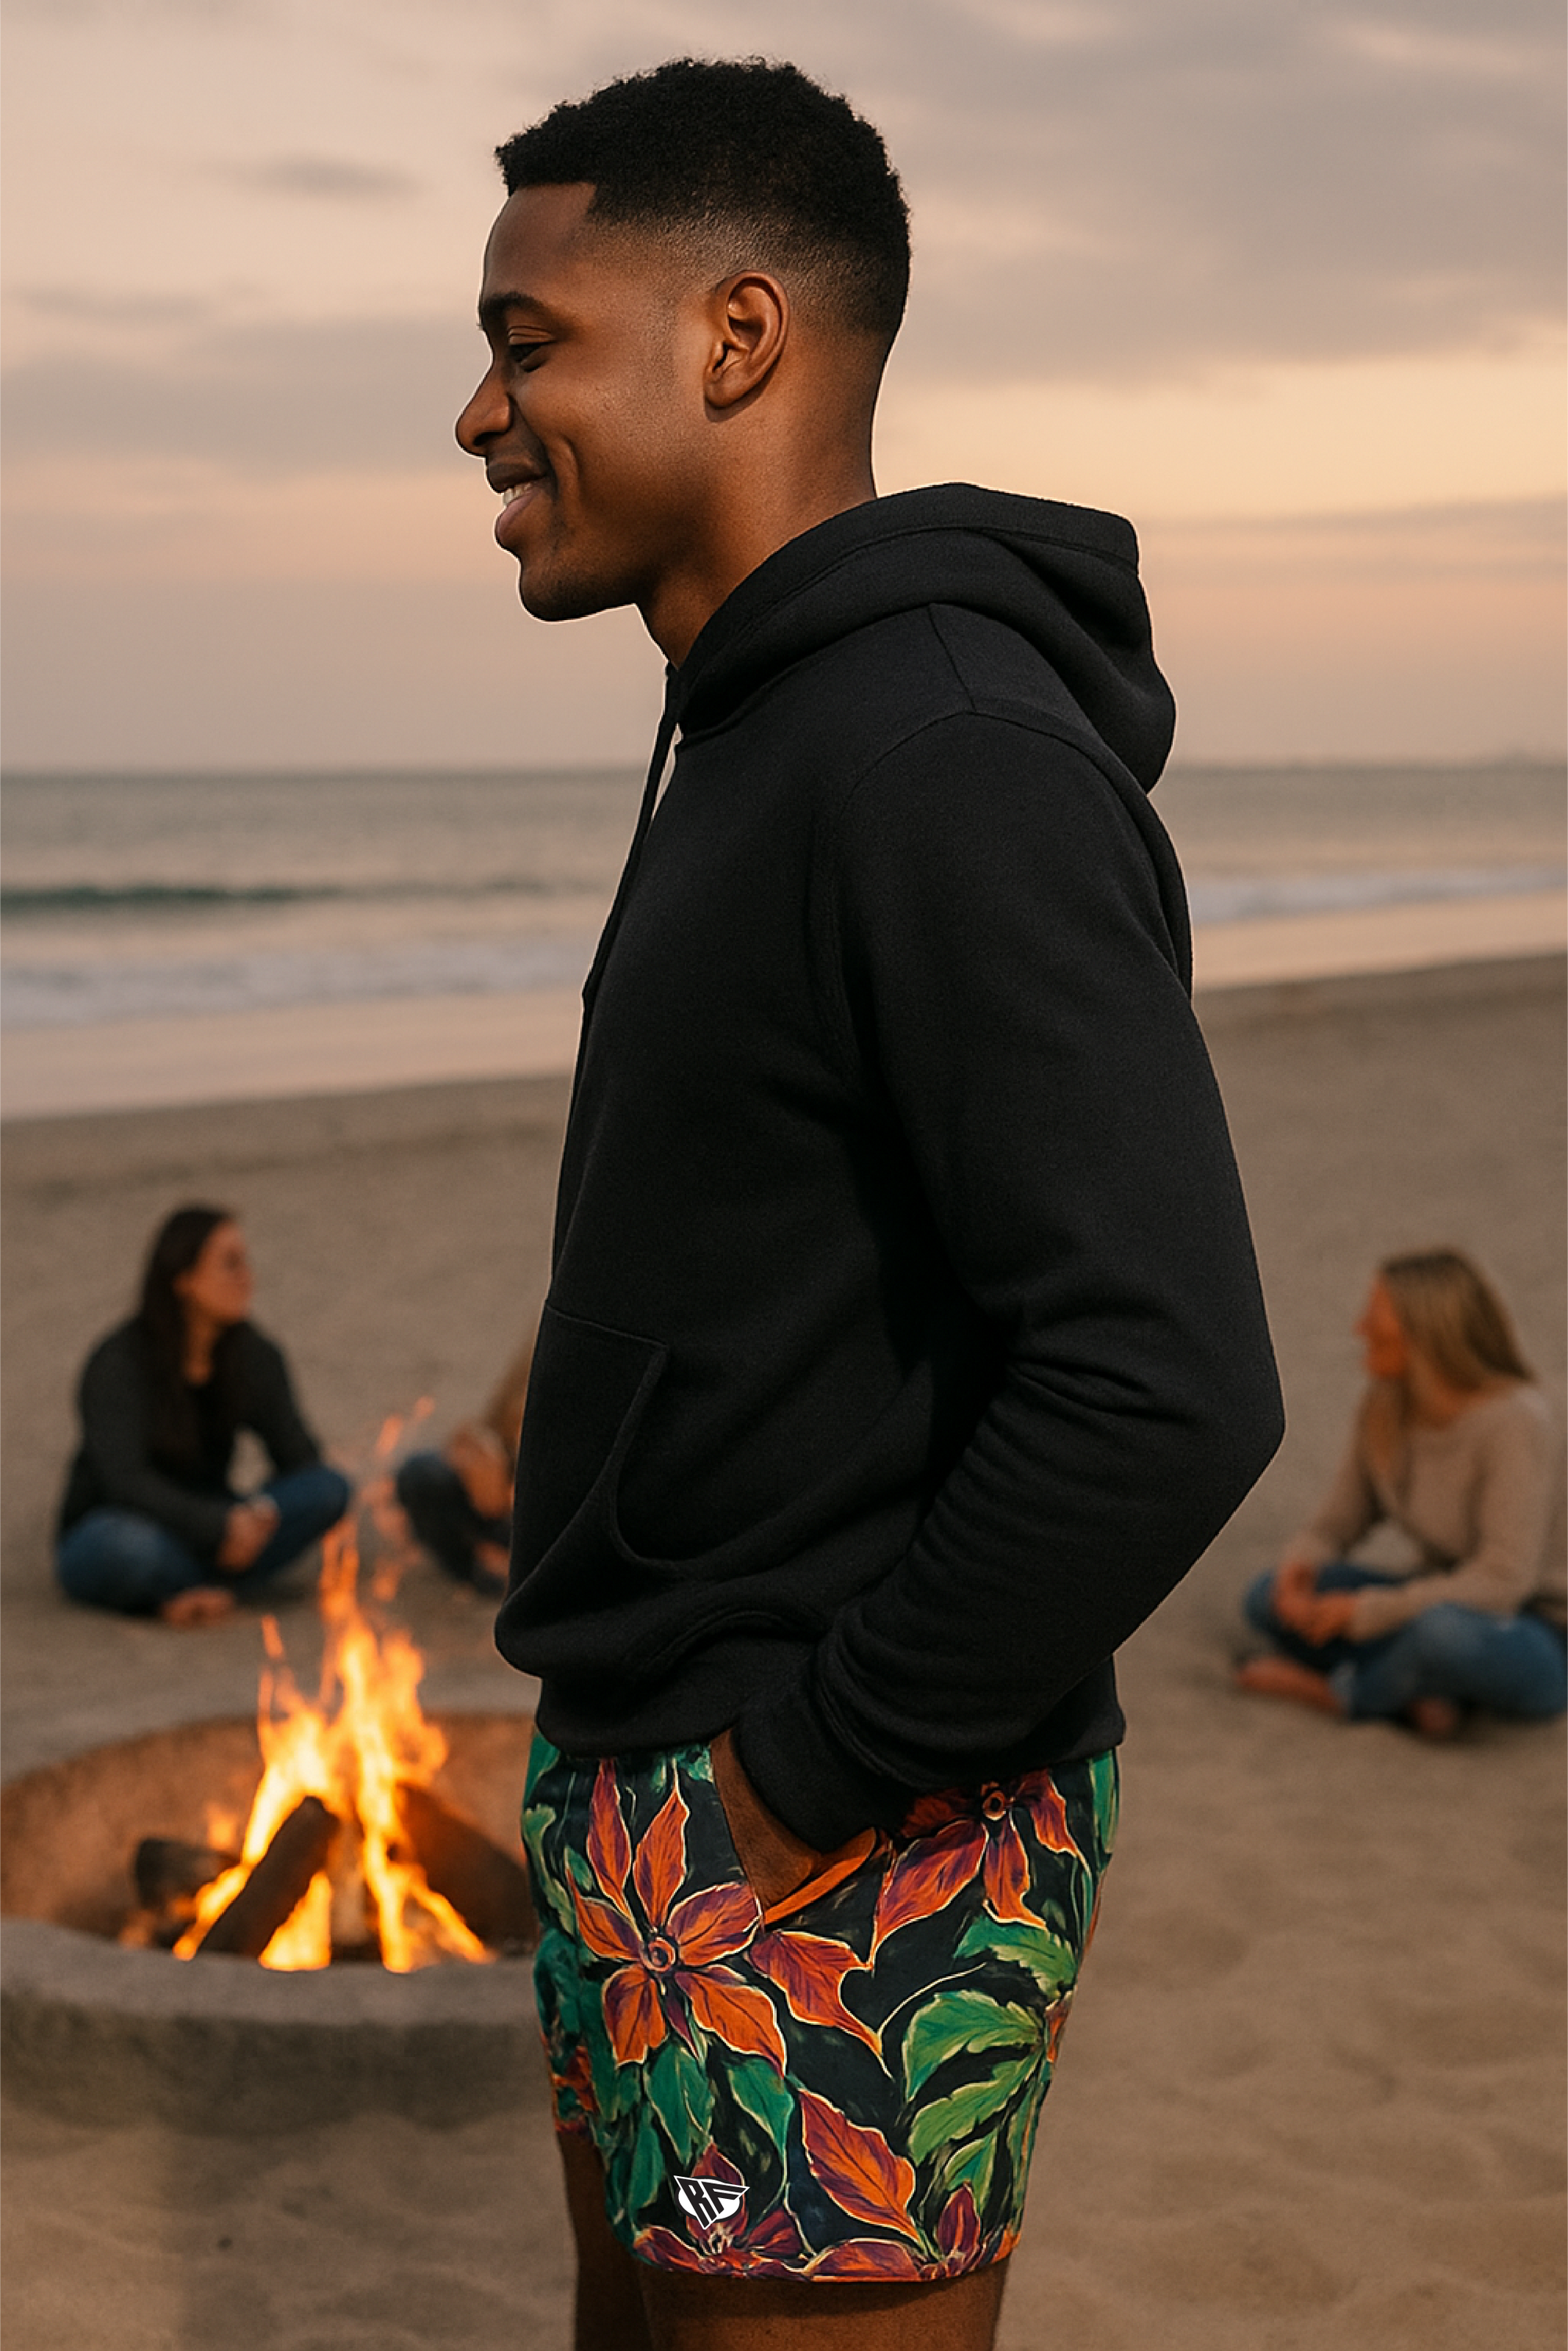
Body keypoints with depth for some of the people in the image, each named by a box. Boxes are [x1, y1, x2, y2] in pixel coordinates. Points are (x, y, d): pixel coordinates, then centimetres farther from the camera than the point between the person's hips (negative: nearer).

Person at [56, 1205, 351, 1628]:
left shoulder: (254, 1356, -2)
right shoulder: (119, 1361, -17)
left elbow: (299, 1456, -2)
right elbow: (124, 1479, -26)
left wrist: (264, 1510, -23)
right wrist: (218, 1526, -34)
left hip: (202, 1538, 5)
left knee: (330, 1490, -19)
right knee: (134, 1547, -43)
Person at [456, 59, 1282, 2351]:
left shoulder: (956, 765, -22)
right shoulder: (772, 737, 10)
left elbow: (1166, 1388, -29)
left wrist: (815, 1774, -19)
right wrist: (641, 1751, 13)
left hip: (841, 1859, -10)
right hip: (655, 1779, 10)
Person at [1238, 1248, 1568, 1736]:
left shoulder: (1514, 1422, -25)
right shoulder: (1384, 1406, -5)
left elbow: (1503, 1581, -29)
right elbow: (1335, 1523, 3)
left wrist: (1364, 1611, -27)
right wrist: (1299, 1565, -21)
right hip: (1443, 1605, 7)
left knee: (1443, 1631, -40)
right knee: (1269, 1599, -8)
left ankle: (1337, 1693, -10)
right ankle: (1418, 1694, -15)